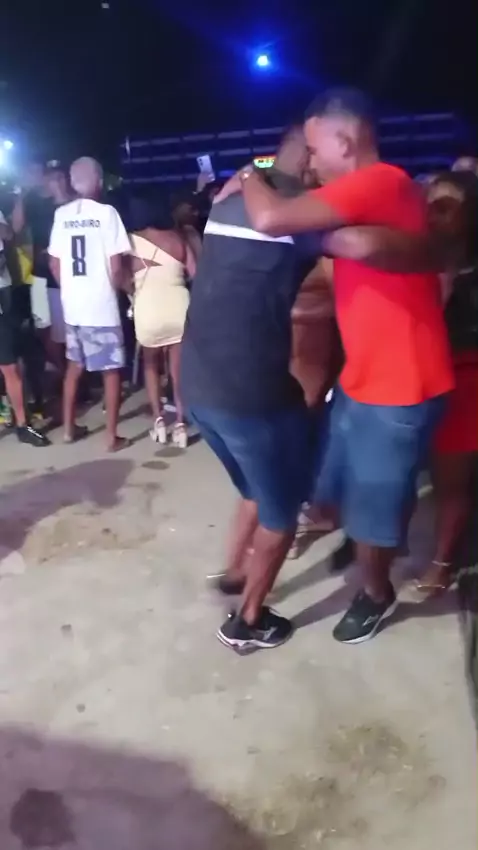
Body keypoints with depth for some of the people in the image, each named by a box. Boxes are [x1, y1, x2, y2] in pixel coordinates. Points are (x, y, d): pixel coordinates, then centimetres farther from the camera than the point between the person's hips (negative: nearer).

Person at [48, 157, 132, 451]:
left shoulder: (61, 214, 5)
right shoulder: (106, 212, -9)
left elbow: (55, 264, 8)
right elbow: (116, 267, -12)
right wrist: (121, 287, 7)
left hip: (72, 305, 5)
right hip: (101, 306, -5)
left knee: (74, 365, 19)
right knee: (111, 370, 4)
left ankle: (70, 427, 26)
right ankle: (112, 437, 7)